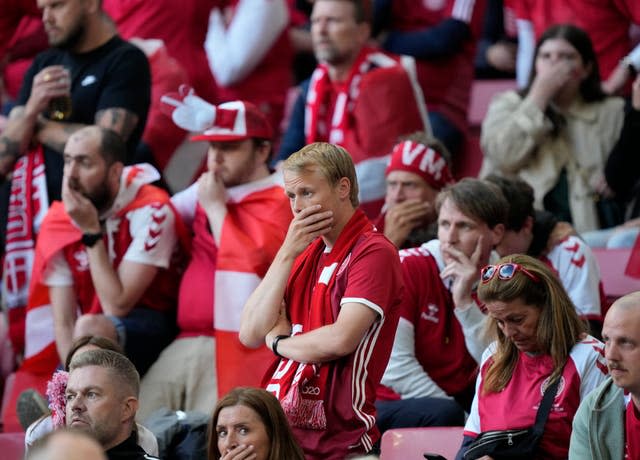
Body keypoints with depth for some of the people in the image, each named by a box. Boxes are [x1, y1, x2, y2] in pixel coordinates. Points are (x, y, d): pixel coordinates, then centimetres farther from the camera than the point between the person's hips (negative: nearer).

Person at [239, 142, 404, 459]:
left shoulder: (374, 252, -8)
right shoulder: (307, 253, 16)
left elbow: (340, 339, -21)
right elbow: (250, 334, 6)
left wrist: (279, 342, -2)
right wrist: (286, 254, -1)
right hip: (278, 432, 7)